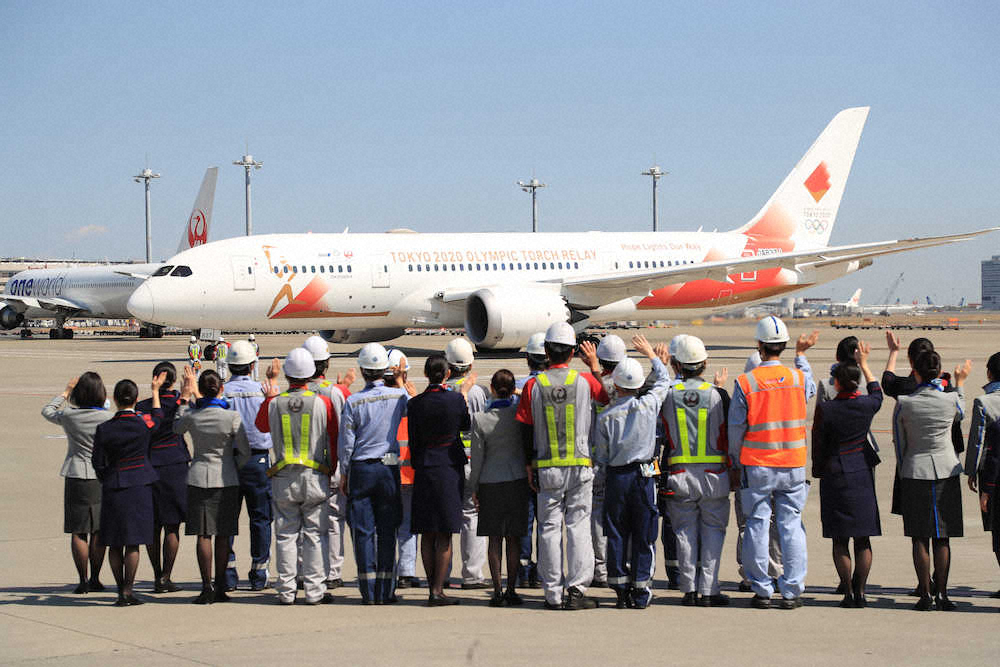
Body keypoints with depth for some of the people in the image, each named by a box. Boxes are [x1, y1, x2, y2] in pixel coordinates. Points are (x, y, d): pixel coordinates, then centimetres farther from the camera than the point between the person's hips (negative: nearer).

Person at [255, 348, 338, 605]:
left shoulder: (274, 403, -2)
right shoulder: (322, 403, -5)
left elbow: (261, 425, 20)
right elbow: (333, 439, 3)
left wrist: (271, 387, 23)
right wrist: (331, 468, 19)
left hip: (283, 478, 1)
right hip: (315, 477, -1)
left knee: (285, 535, 6)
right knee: (314, 534, 3)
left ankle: (286, 591, 7)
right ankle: (315, 590, 3)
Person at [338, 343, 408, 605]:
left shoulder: (353, 402, -6)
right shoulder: (398, 396, -2)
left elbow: (345, 443, -4)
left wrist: (344, 474, 8)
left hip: (361, 468, -1)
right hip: (389, 468, 1)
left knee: (363, 531, 3)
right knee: (387, 531, 6)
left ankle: (369, 592, 1)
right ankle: (386, 591, 5)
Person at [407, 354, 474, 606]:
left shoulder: (415, 403, -3)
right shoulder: (455, 399, -8)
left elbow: (413, 441, 3)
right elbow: (466, 426, 10)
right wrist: (464, 392, 21)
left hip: (424, 471, 2)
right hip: (450, 469, -2)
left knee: (427, 535, 9)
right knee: (445, 535, 0)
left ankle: (433, 588, 11)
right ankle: (437, 590, -5)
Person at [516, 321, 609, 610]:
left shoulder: (533, 385, -2)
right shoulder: (585, 381, -4)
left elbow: (526, 431, 1)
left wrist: (530, 466, 9)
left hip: (547, 467, 1)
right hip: (580, 467, -1)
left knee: (550, 528, 5)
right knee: (578, 526, 3)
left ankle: (553, 593, 6)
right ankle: (577, 588, -3)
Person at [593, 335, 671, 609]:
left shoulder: (605, 416, -6)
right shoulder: (649, 404, -7)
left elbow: (601, 456, 2)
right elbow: (664, 380, 14)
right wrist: (652, 354, 27)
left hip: (616, 477, 0)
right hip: (644, 475, 0)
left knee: (617, 535, 7)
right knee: (643, 535, 4)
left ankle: (621, 591, 9)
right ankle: (641, 592, 3)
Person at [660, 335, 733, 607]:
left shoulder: (668, 394, -5)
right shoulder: (717, 394, -6)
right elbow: (729, 432, 4)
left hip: (679, 474, 1)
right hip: (714, 473, -1)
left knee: (685, 531, 9)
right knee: (713, 530, 7)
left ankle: (689, 589, 8)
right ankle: (708, 590, 3)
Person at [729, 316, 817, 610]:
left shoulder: (745, 383, -9)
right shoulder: (798, 377, -3)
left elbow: (736, 428, -4)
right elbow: (811, 389, 23)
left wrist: (738, 463, 10)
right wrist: (801, 355, 33)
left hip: (757, 467, -2)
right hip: (793, 464, 2)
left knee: (757, 525, 6)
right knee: (791, 525, 6)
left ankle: (762, 590, 9)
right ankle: (791, 591, 5)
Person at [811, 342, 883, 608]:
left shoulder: (825, 409, -12)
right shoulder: (866, 405, -4)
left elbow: (818, 445, -5)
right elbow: (877, 393, 21)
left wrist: (818, 473, 9)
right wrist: (864, 363, 30)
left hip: (834, 475, -2)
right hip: (862, 473, 2)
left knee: (840, 540, 4)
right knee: (863, 538, 7)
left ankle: (848, 589, 2)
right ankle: (860, 590, 5)